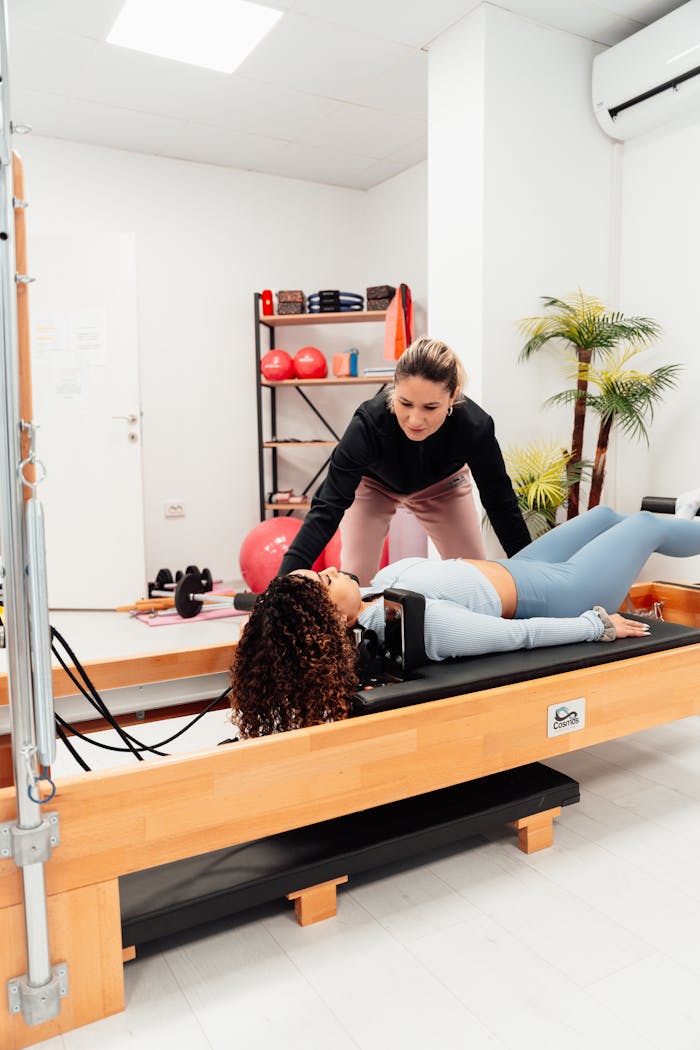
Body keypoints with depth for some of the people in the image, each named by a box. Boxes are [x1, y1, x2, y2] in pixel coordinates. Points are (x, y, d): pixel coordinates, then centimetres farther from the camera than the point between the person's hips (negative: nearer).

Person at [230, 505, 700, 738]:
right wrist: (599, 625, -22)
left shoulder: (368, 600, -16)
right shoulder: (415, 622, -41)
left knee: (606, 513, 27)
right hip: (561, 594, -8)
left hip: (514, 570, 8)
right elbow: (520, 633, -33)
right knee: (646, 523, 13)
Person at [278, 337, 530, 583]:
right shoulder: (369, 422, -42)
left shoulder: (474, 426, -37)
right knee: (355, 577, -12)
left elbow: (502, 505, -23)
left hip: (441, 484, 2)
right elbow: (327, 508, -41)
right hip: (372, 483, -2)